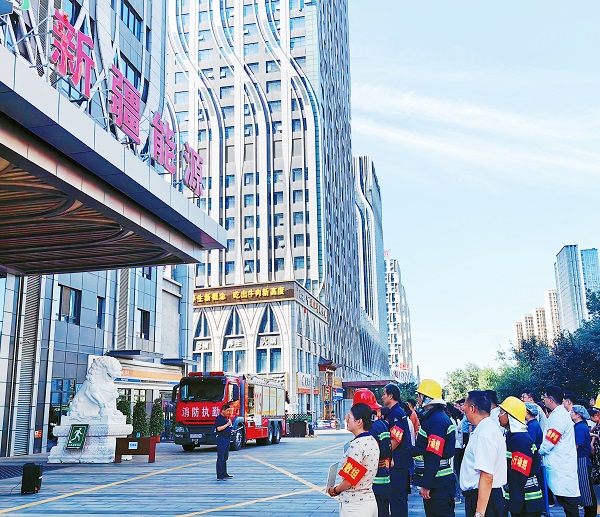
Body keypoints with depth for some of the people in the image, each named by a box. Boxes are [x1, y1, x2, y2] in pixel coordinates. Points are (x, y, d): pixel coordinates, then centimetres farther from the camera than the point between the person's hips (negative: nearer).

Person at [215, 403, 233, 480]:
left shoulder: (226, 418, 16)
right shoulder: (219, 418, -11)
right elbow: (218, 428, -21)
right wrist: (227, 424, -16)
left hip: (227, 439, 9)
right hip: (221, 439, -9)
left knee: (225, 458, 15)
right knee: (220, 458, -8)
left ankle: (224, 474, 23)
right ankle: (219, 476, -7)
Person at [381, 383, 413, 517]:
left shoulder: (396, 413, -16)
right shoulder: (392, 412, 16)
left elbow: (395, 440, -22)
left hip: (397, 464, -10)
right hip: (398, 463, 10)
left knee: (397, 498, -5)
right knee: (400, 497, 17)